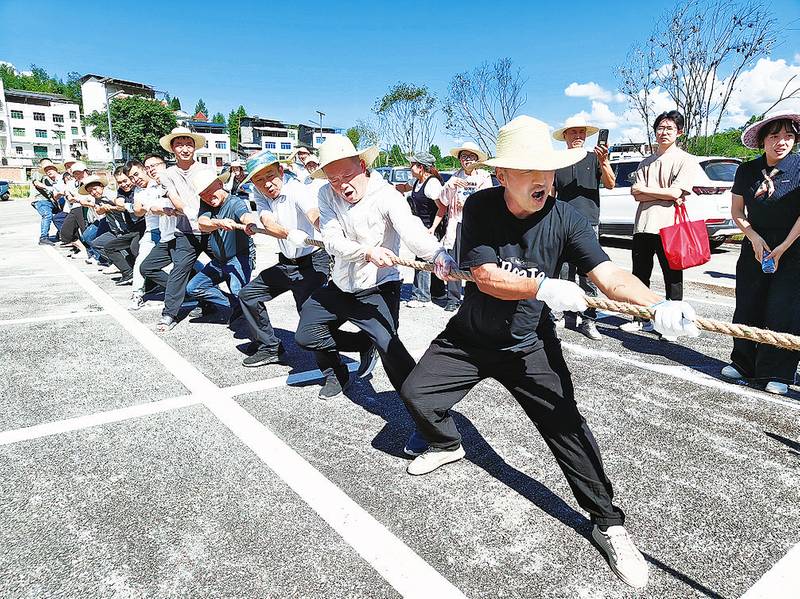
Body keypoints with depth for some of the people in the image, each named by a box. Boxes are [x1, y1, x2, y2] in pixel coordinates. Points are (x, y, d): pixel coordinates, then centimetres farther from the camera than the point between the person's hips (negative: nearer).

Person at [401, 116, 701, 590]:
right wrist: (543, 288, -40)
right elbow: (486, 276, -24)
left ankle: (608, 524, 10)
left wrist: (659, 305, -43)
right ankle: (448, 445, 36)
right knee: (416, 392, 3)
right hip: (469, 337, 2)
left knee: (567, 427, -9)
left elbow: (609, 275, -24)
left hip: (530, 346, -1)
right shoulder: (480, 208, -16)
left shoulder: (565, 218, -16)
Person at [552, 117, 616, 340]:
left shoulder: (594, 158, 9)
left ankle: (588, 319, -1)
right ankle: (568, 315, 14)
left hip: (589, 223, -2)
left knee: (588, 275, -5)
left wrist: (604, 161, -18)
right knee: (565, 273, 5)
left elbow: (610, 184, -3)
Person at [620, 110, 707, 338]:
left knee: (673, 278, 3)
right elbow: (636, 195, 4)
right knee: (640, 275, 11)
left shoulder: (685, 159, 1)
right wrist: (666, 195, -8)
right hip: (643, 225, 5)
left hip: (669, 227, -5)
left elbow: (675, 192, -12)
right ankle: (642, 319, 24)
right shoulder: (646, 163, 16)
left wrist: (644, 189, -4)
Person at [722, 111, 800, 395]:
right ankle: (744, 363, 18)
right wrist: (754, 237, -7)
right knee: (747, 306, 4)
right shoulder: (747, 170, 1)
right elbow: (736, 211, 8)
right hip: (755, 246, 3)